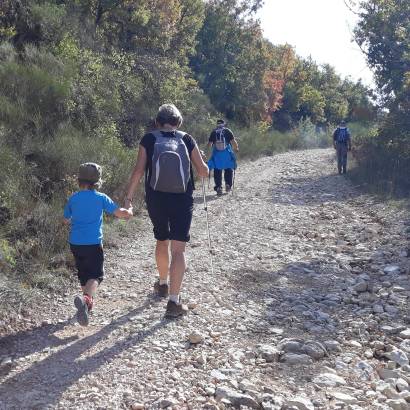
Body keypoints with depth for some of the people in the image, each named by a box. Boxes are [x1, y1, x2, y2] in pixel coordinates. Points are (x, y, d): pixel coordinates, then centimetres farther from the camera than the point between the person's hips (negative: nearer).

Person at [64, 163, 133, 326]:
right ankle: (86, 298, -30)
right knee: (96, 275, -3)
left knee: (83, 273, 21)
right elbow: (120, 213, -4)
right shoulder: (101, 198, -5)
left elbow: (66, 220, 14)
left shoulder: (73, 198, 5)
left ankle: (87, 301, 33)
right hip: (93, 243, -4)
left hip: (75, 243, 4)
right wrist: (129, 211, 18)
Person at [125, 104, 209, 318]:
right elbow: (203, 171, 1)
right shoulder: (187, 140, 1)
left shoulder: (148, 139, 0)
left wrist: (128, 197, -1)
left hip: (156, 200, 2)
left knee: (161, 241, 24)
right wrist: (204, 169, 24)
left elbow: (138, 170, -7)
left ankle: (163, 284, 42)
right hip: (182, 201, -1)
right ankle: (174, 302, -6)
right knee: (178, 248, -1)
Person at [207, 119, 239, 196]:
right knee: (229, 169, 16)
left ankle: (218, 187, 0)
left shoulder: (213, 132, 6)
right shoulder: (228, 131, 3)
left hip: (216, 154, 1)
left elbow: (209, 144, 4)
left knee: (217, 171, 7)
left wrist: (209, 147, 28)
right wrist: (236, 148, 14)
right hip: (227, 154, -1)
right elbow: (233, 142, -4)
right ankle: (228, 184, 6)